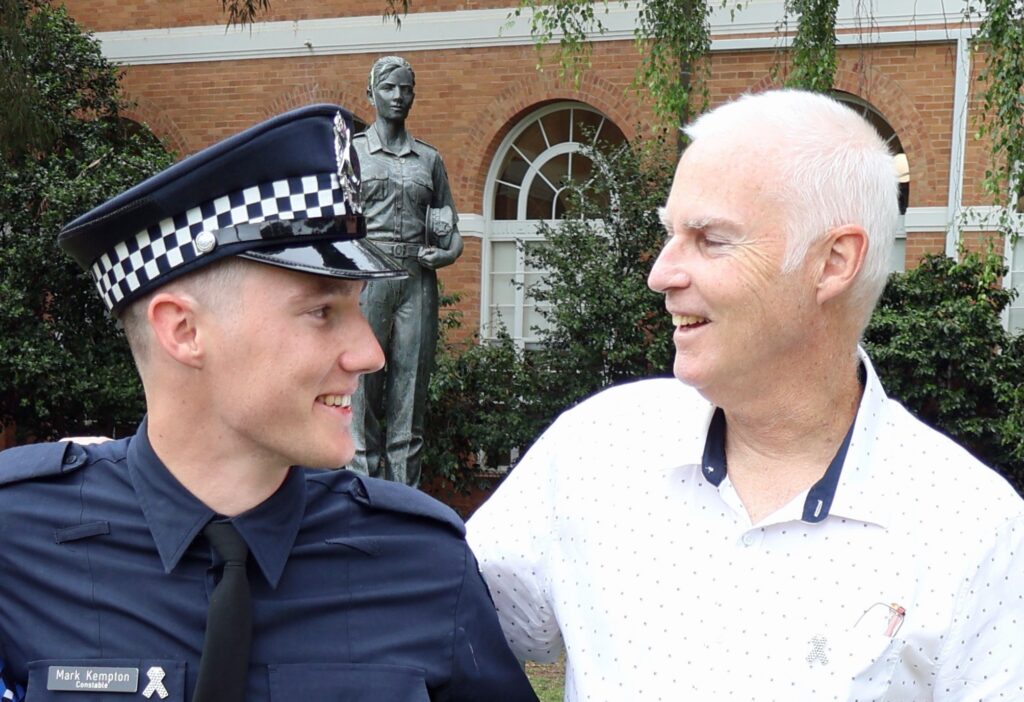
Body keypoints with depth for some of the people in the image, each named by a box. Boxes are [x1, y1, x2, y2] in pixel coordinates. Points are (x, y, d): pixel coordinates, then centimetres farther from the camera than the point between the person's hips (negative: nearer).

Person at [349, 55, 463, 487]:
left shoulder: (429, 159, 16)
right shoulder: (351, 151, 9)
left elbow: (450, 227, 18)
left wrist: (447, 253, -3)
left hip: (417, 279, 3)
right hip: (366, 275, -3)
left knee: (411, 391, 1)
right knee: (362, 385, -7)